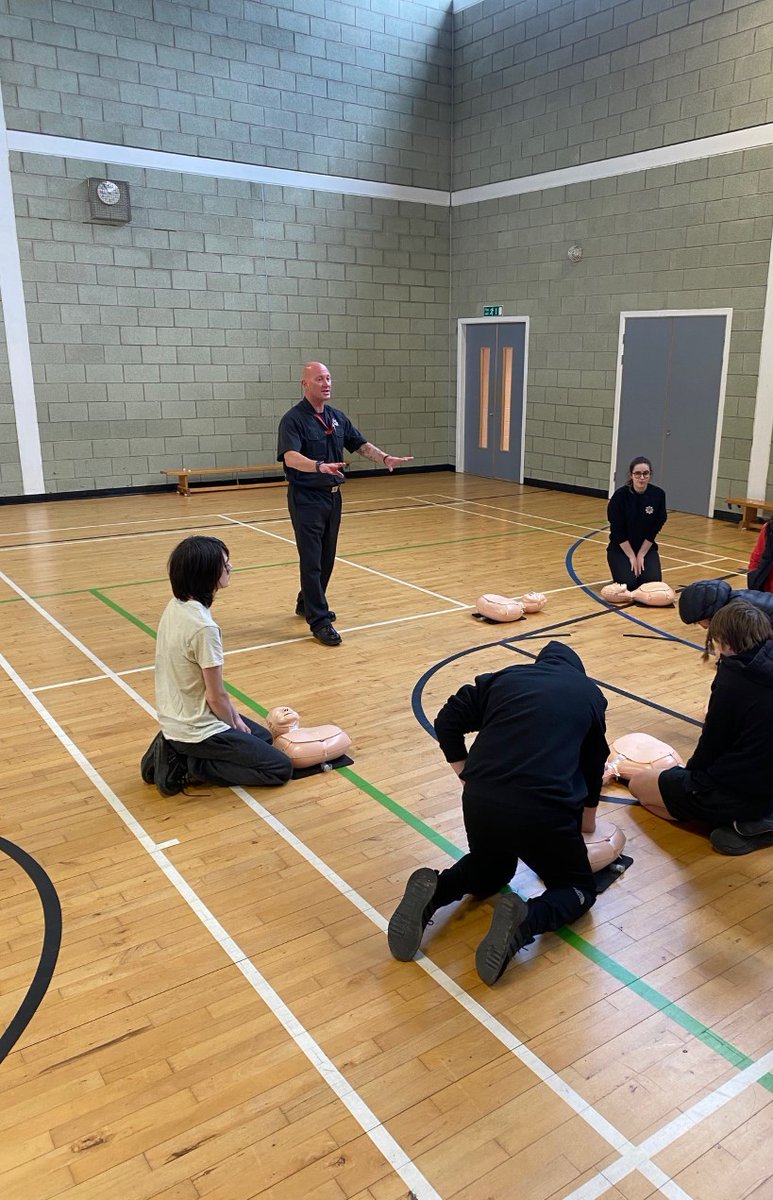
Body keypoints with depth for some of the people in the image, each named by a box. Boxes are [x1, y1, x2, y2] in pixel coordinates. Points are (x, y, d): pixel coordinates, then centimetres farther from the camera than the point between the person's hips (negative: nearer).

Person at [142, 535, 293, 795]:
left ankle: (176, 751, 14)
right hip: (197, 730, -9)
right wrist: (235, 725, 0)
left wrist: (234, 716, 7)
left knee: (262, 736, 26)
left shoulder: (175, 607, -1)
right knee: (280, 768, 1)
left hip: (174, 720, 9)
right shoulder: (203, 628, -28)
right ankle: (190, 766, -2)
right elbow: (216, 696, -19)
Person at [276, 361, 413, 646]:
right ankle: (320, 621, -1)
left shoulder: (337, 417, 9)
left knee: (327, 558, 15)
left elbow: (360, 444, 13)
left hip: (333, 496, 7)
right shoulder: (293, 419, -14)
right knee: (311, 561, -5)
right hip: (306, 498, -7)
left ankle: (307, 604, 34)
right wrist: (320, 466, -45)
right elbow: (290, 457, -28)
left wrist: (384, 458, -5)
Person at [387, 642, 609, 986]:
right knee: (579, 888, 22)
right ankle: (525, 920, -11)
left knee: (490, 871, 31)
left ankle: (432, 893, 0)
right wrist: (588, 818, 43)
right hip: (546, 810, -2)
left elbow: (447, 722, 14)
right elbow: (594, 761, 27)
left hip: (481, 801, 3)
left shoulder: (506, 677, 19)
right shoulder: (590, 693, 18)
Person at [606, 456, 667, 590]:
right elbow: (617, 530, -15)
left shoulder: (658, 495, -11)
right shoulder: (620, 495, -18)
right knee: (629, 583, -21)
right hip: (621, 548, -2)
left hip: (646, 547, 2)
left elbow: (655, 528, -7)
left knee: (652, 582, -19)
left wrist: (641, 555, -9)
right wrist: (631, 556, -14)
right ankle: (622, 570, 14)